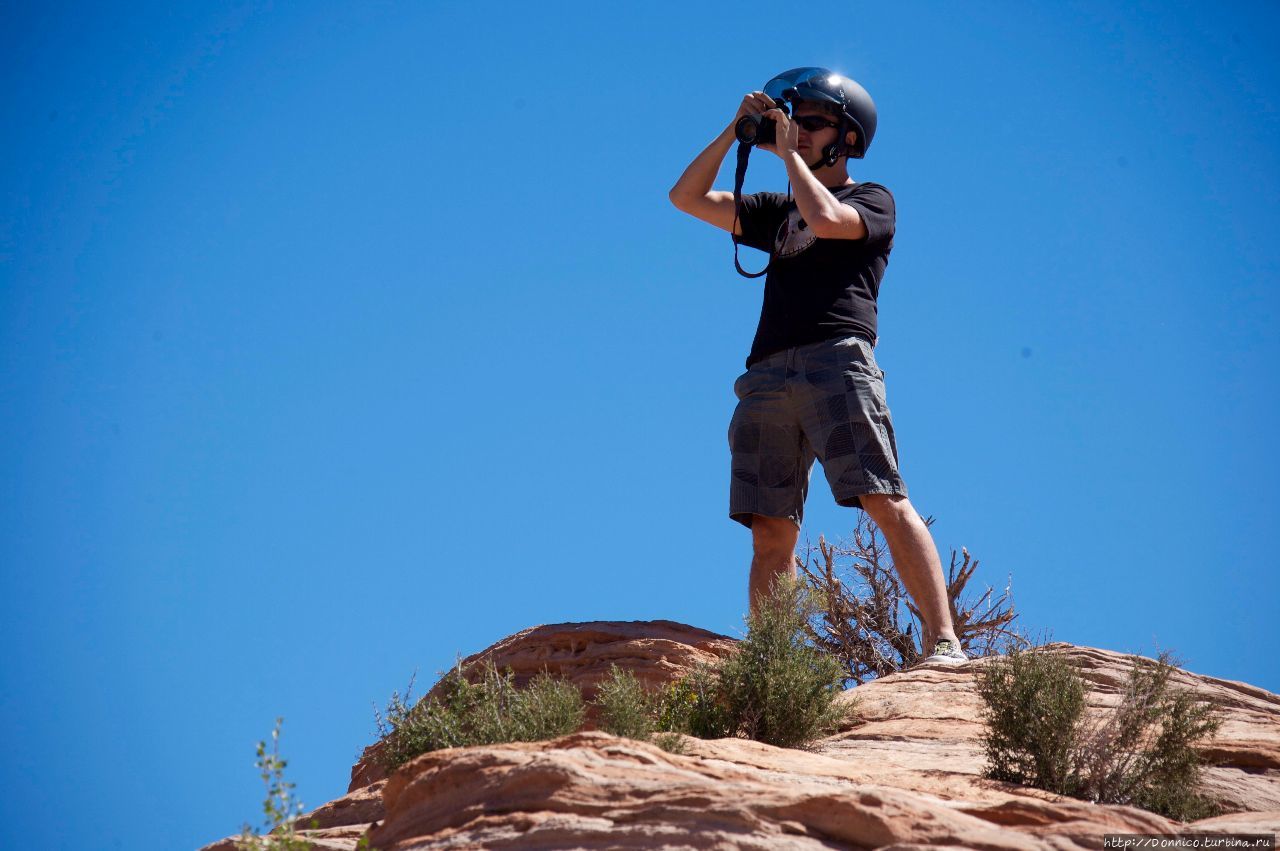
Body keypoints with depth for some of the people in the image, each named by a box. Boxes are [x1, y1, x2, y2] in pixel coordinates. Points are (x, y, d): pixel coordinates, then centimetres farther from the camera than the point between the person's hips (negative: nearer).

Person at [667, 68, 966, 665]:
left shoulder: (872, 201, 14)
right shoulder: (778, 211, 31)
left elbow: (826, 219, -8)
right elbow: (687, 198, 28)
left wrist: (787, 152, 5)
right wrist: (736, 132, 19)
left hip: (835, 360, -5)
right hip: (768, 374, 6)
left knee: (886, 502, -18)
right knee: (770, 535, -3)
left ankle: (943, 643, -22)